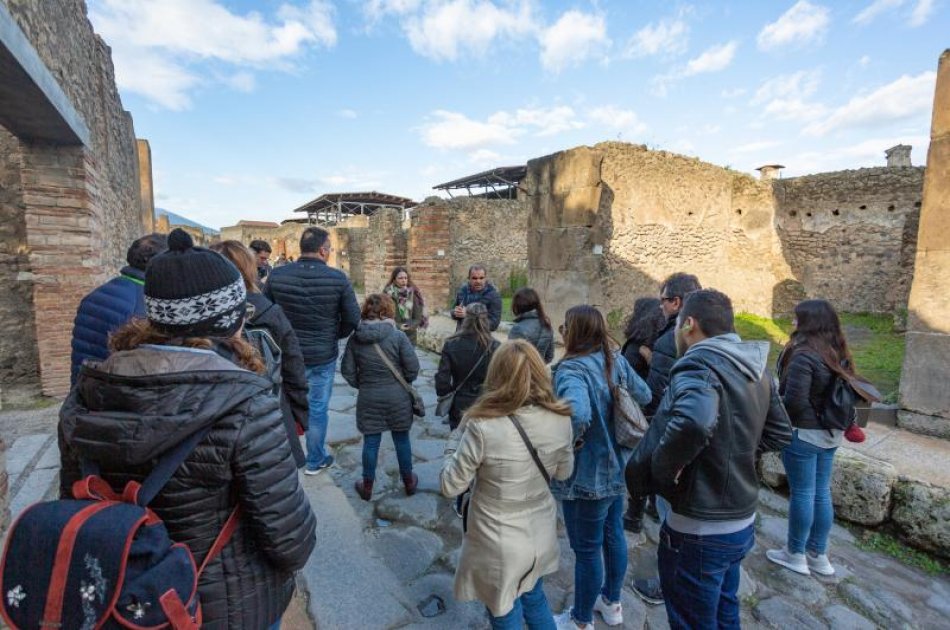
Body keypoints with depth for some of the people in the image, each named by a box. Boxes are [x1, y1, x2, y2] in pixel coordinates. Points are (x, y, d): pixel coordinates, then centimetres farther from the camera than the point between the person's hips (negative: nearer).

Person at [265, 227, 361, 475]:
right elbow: (352, 318, -11)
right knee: (318, 408, 12)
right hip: (323, 355, -2)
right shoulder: (338, 278, -16)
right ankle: (316, 460, 28)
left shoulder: (276, 275, -9)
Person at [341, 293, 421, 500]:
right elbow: (413, 368, -13)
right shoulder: (398, 336, -15)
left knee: (371, 442, 14)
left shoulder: (355, 338, -6)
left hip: (368, 398, 2)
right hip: (397, 397, -1)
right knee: (402, 439, 15)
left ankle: (367, 487, 29)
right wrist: (403, 382, 6)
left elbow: (347, 370, -1)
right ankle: (409, 482, 32)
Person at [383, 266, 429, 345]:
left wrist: (410, 326, -15)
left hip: (410, 336, 2)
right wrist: (398, 326, -18)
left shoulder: (413, 294, 2)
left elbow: (418, 316, 2)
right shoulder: (388, 294, -5)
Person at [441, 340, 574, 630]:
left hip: (499, 544, -4)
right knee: (533, 596, 33)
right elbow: (564, 472, 2)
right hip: (541, 534, 4)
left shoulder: (483, 427, -31)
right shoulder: (560, 419, -16)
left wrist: (458, 434, -7)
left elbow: (450, 486, -17)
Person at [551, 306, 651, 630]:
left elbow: (577, 414, -46)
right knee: (613, 534, 26)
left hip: (588, 476, -8)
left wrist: (570, 443, -27)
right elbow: (644, 395, 9)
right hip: (618, 466, 8)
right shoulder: (617, 359, -4)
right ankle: (611, 603, 50)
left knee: (587, 550, 13)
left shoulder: (572, 369, -28)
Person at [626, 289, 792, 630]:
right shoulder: (756, 368, 3)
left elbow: (692, 423, -45)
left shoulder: (698, 364, -25)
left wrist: (662, 470, -29)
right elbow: (780, 433, 14)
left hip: (699, 531, -8)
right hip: (741, 521, 8)